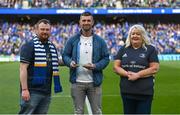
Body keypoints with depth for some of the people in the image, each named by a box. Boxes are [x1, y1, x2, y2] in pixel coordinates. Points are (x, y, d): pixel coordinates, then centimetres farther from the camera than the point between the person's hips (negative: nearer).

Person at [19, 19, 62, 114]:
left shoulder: (52, 47, 14)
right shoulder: (29, 46, -7)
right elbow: (23, 68, -13)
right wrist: (24, 89, -20)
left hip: (46, 91, 7)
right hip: (32, 91, -7)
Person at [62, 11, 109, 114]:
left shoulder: (100, 41, 3)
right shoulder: (73, 40, 4)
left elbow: (106, 58, 2)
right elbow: (65, 55, 8)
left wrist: (95, 66, -16)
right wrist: (70, 62, -14)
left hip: (94, 82, 0)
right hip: (77, 82, 0)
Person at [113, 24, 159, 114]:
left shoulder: (150, 49, 1)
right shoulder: (123, 49, 11)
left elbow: (154, 68, -7)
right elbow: (116, 67, 5)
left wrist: (137, 75, -16)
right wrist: (127, 74, -13)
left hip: (144, 92, -3)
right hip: (127, 91, 3)